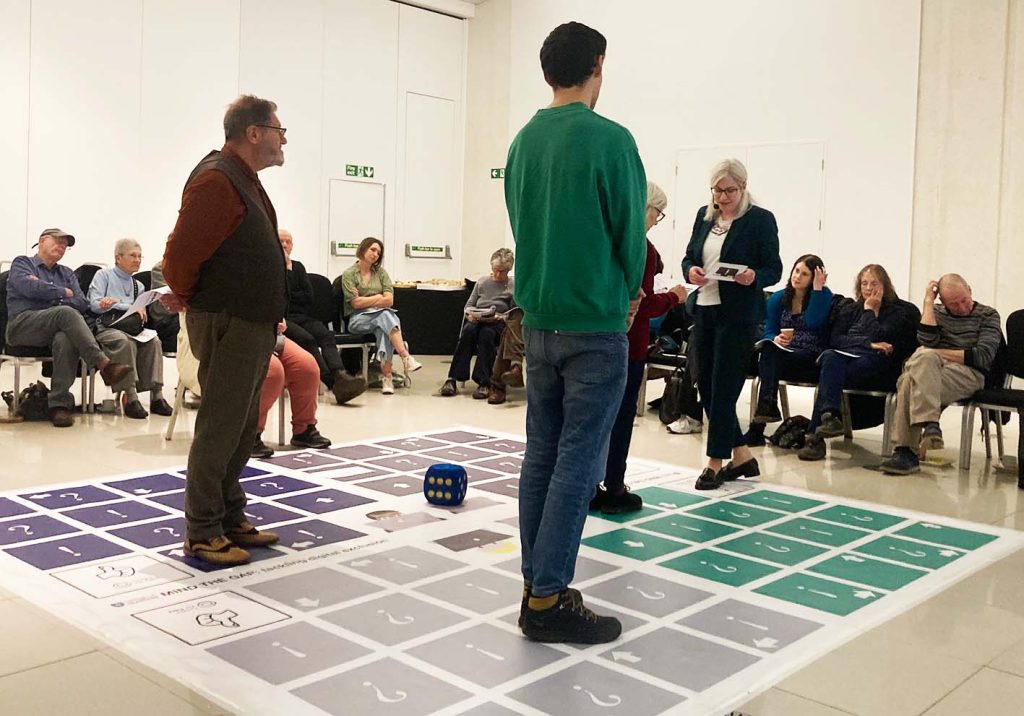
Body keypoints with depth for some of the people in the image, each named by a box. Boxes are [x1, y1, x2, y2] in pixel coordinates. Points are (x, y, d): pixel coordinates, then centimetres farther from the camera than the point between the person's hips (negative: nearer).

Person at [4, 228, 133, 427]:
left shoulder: (66, 273, 29)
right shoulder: (22, 263, 17)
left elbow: (83, 304, 10)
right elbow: (31, 288, -8)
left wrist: (48, 295, -2)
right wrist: (64, 292, 5)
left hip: (57, 328, 4)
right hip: (23, 325, -4)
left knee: (65, 339, -34)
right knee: (66, 312, -34)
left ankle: (59, 403, -37)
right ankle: (104, 364, -43)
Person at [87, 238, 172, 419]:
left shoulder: (138, 286, 28)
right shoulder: (104, 275, 11)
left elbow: (141, 315, 17)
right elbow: (95, 304, -5)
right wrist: (131, 308, -12)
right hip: (107, 327, -5)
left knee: (153, 342, -27)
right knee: (127, 343, -37)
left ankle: (156, 396, -33)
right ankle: (130, 398, -41)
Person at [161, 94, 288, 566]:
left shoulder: (245, 179, 16)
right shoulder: (217, 180, -17)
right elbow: (181, 254, -20)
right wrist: (186, 296, -4)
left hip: (253, 326, 10)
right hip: (227, 326, -10)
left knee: (243, 428, 15)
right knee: (219, 430, -3)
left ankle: (231, 519, 26)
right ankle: (203, 535, 6)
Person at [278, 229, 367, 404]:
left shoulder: (297, 267, 24)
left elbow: (309, 296, 12)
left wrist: (288, 297, 2)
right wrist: (287, 269, -2)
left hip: (301, 317, 5)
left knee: (326, 334, -27)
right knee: (306, 339, -33)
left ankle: (340, 375, -48)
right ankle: (335, 382, -43)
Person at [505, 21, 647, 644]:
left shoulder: (523, 142, 8)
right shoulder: (610, 140, -12)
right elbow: (630, 233, -7)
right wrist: (629, 295, 11)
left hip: (538, 320, 7)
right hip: (596, 325, -7)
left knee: (541, 454, 11)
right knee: (578, 461, -2)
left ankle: (537, 584, 19)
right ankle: (549, 600, 3)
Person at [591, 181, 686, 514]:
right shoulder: (642, 248, -14)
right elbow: (644, 305, -16)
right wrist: (674, 297, 1)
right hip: (627, 341, -7)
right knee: (621, 414, 2)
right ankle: (613, 490, 9)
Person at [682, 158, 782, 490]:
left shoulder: (760, 219, -5)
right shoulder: (704, 215, 11)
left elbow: (774, 269, -4)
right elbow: (688, 256, 14)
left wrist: (754, 277, -25)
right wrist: (691, 271, -8)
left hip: (737, 314, -6)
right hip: (703, 309, 7)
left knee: (723, 388, -3)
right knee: (705, 385, 9)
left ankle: (716, 461, 9)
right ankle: (742, 456, 22)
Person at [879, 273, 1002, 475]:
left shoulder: (988, 315, 15)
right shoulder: (938, 313, 23)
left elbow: (983, 356, 0)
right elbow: (927, 340, 1)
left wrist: (938, 353, -3)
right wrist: (928, 300, 4)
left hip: (970, 375, -3)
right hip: (931, 369, 3)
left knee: (909, 382, -34)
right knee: (924, 355, -36)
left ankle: (906, 451, -42)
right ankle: (930, 425, -44)